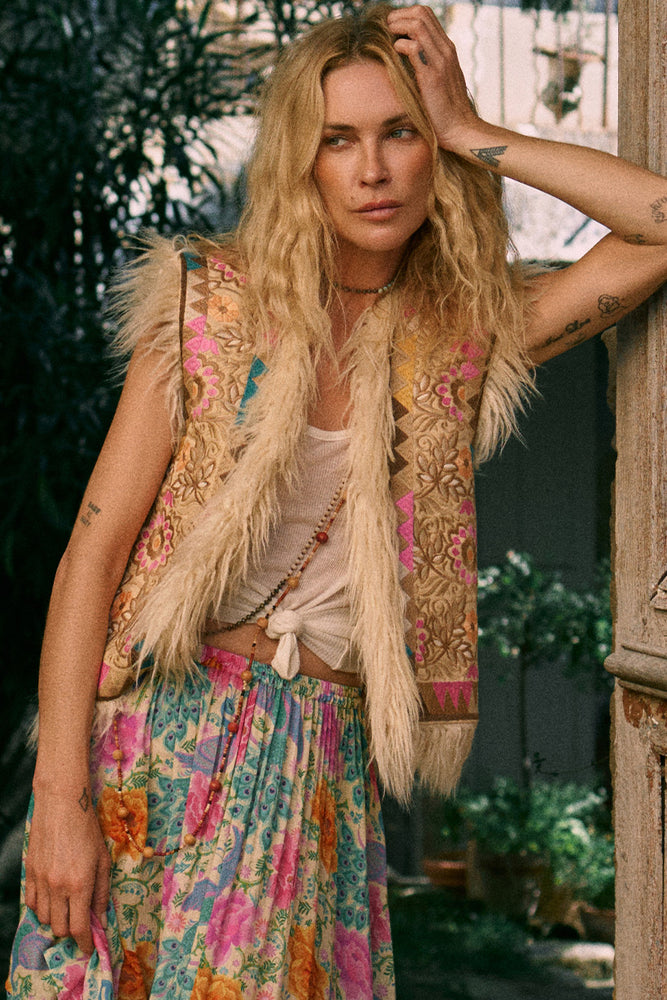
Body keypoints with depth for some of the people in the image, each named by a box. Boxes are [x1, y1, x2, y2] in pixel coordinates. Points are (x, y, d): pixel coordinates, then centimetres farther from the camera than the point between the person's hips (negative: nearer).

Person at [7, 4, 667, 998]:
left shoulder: (472, 336, 5)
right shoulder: (214, 303, -1)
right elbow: (93, 551, -4)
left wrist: (469, 134, -4)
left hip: (321, 764, 2)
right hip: (159, 733, -1)